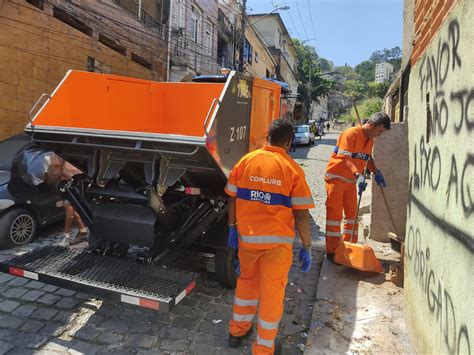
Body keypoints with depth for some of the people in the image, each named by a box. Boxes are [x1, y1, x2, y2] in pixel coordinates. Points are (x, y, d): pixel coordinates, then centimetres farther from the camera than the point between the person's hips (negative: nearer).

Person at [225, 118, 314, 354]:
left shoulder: (246, 161, -2)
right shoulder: (292, 169, -11)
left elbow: (232, 198, 3)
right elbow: (301, 214, -12)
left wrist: (233, 227, 16)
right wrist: (306, 247, -2)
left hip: (246, 236, 4)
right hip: (277, 240, -3)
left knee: (247, 280, 25)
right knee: (272, 292, 13)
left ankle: (238, 330, 42)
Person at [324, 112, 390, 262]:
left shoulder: (370, 139, 9)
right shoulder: (351, 134, -18)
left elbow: (367, 158, 22)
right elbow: (345, 159, -28)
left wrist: (376, 172, 5)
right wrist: (357, 175, -41)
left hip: (351, 181, 8)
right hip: (336, 178, -8)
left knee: (352, 214, 10)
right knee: (335, 214, -4)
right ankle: (332, 251, 3)